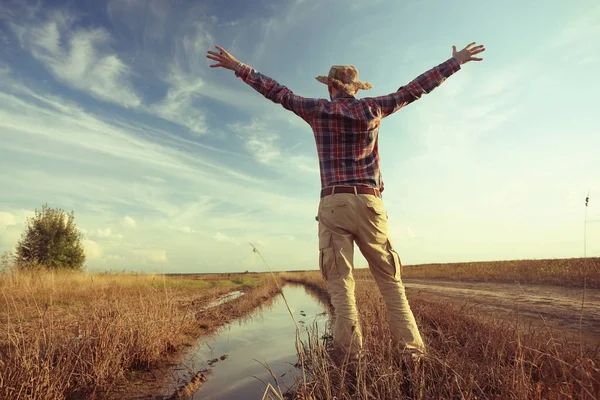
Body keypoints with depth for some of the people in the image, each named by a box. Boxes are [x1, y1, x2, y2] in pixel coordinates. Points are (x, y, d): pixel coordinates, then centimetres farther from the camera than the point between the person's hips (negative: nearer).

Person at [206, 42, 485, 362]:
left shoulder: (318, 110, 10)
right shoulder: (372, 108, 11)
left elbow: (277, 92, 16)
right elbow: (414, 88, 19)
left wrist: (239, 68, 28)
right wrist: (456, 61, 31)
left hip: (333, 205, -1)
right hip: (369, 204, 1)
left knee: (341, 285, -2)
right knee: (390, 281, 7)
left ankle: (349, 355, -8)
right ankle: (412, 352, 3)